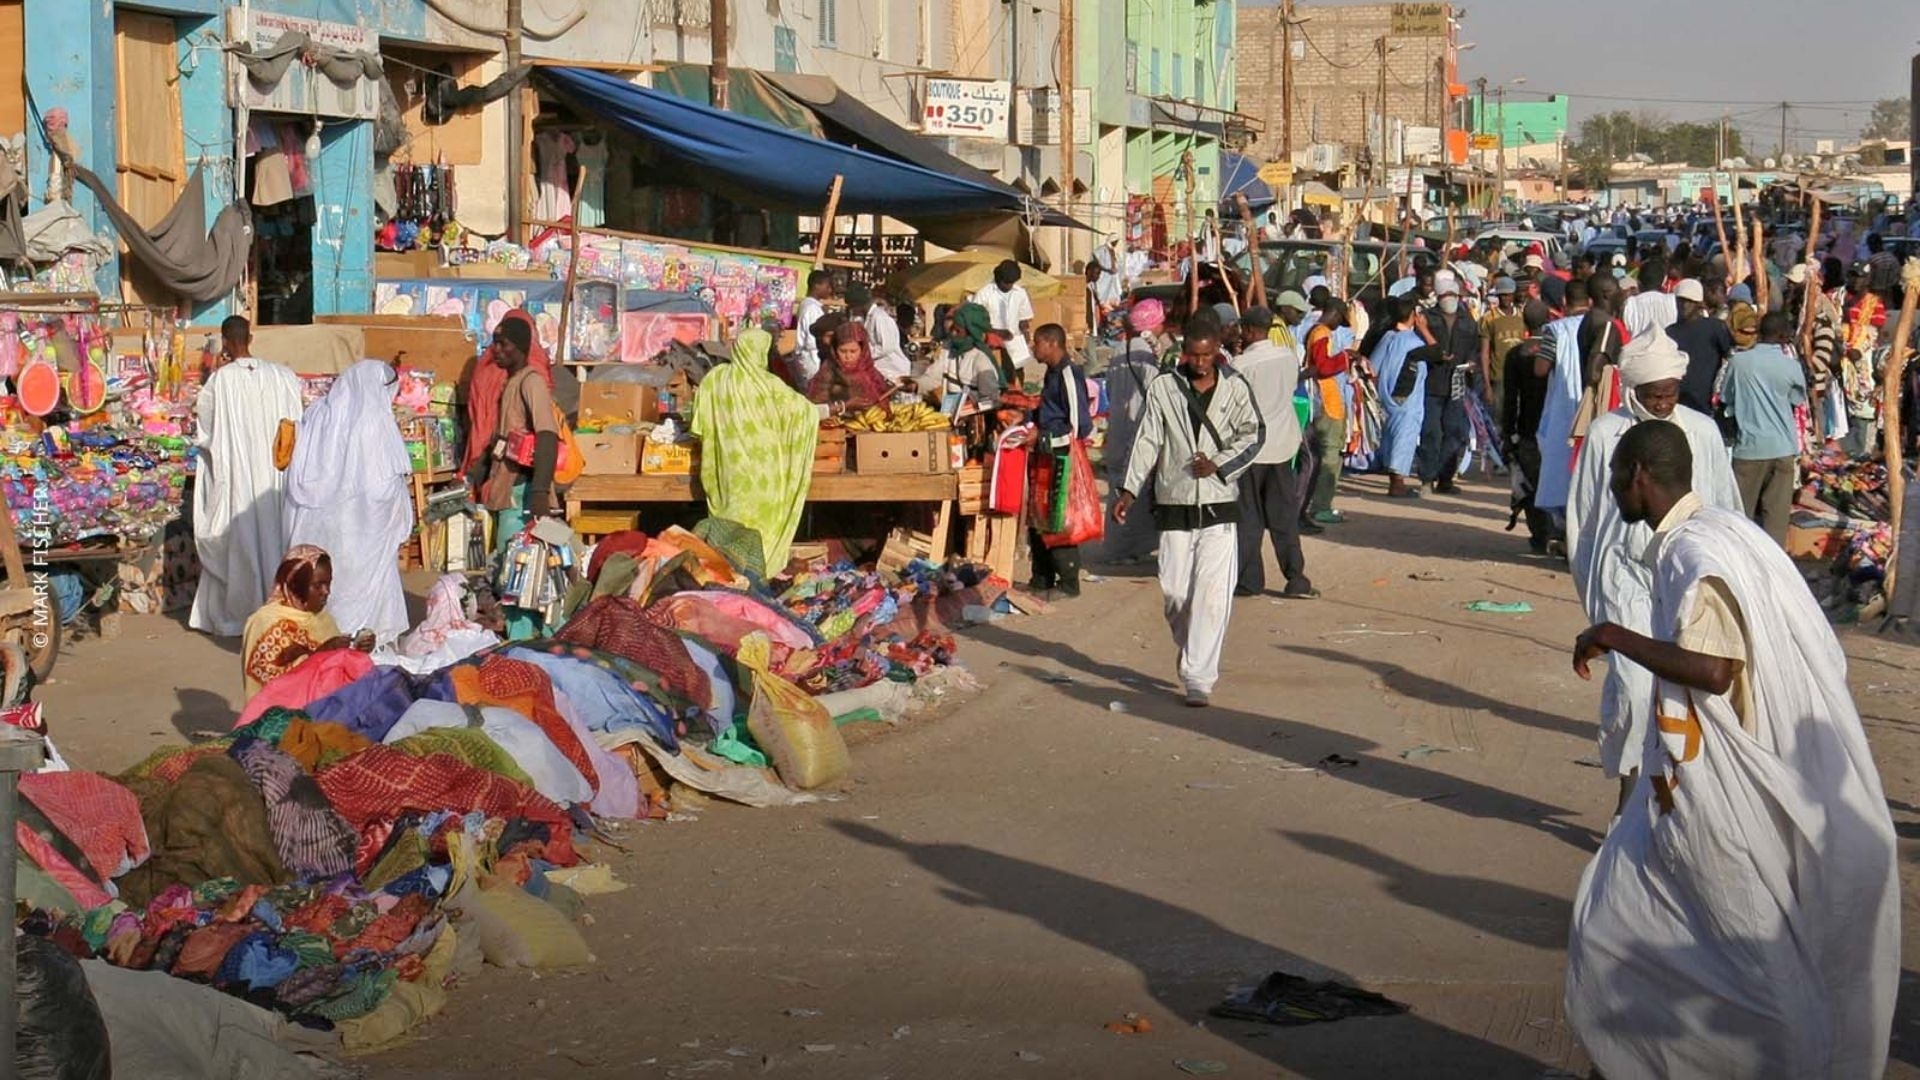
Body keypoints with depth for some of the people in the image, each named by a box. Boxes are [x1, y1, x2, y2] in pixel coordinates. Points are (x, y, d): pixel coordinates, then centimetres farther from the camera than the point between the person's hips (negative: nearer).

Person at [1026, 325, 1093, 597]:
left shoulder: (1069, 374, -15)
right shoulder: (1053, 373, 14)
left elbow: (1078, 426, -19)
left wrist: (1043, 438, -17)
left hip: (1063, 458, -10)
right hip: (1048, 457, 10)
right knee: (1038, 520, 14)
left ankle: (1068, 583, 2)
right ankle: (1042, 579, 23)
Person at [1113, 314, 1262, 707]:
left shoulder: (1235, 388, 4)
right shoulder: (1163, 388, 4)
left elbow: (1251, 436, 5)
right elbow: (1148, 441, 4)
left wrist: (1218, 464, -11)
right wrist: (1130, 490, -4)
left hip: (1219, 507, -1)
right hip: (1174, 506, 1)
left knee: (1212, 595, -10)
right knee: (1174, 593, 4)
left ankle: (1199, 679, -8)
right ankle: (1191, 653, 31)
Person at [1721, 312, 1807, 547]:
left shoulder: (1738, 361, -5)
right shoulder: (1790, 365, -5)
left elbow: (1727, 401, 4)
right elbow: (1797, 401, 8)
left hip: (1749, 446, 0)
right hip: (1782, 448, 0)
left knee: (1742, 511, 9)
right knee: (1776, 512, 5)